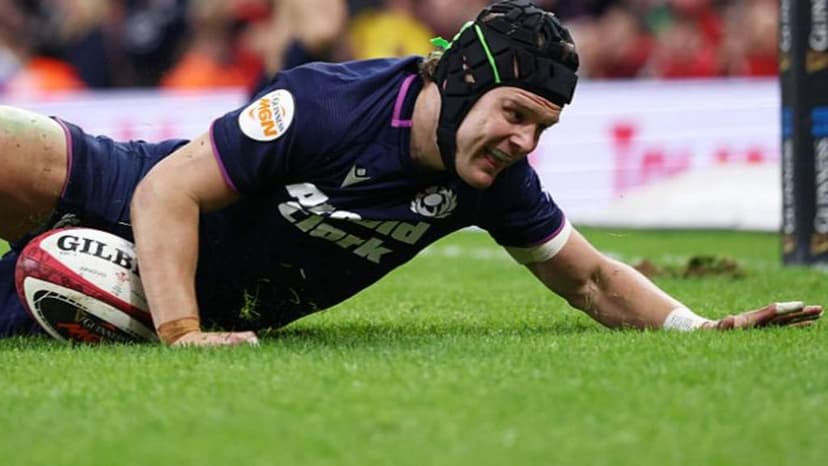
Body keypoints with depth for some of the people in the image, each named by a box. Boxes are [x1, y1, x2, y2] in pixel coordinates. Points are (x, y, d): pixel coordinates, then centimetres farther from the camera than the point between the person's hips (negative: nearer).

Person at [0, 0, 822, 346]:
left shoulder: (496, 179, -11)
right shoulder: (322, 105, -29)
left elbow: (587, 277, 2)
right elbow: (168, 190, -25)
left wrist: (703, 327, -12)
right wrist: (182, 333, -35)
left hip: (218, 311, 6)